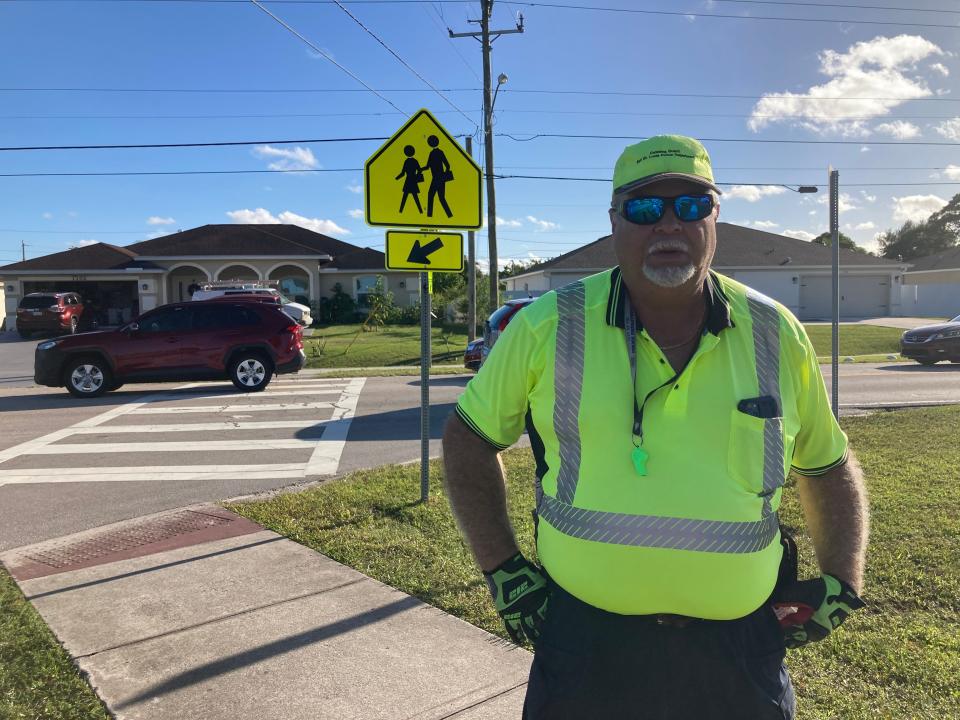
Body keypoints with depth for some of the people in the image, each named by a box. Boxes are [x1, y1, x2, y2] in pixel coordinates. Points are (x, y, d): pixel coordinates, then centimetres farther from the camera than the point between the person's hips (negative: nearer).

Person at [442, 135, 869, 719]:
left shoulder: (777, 335, 0)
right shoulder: (548, 327, -8)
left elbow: (830, 467, 14)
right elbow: (469, 439, 2)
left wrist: (842, 583, 6)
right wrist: (502, 569, -1)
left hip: (740, 649, 2)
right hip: (586, 644, -1)